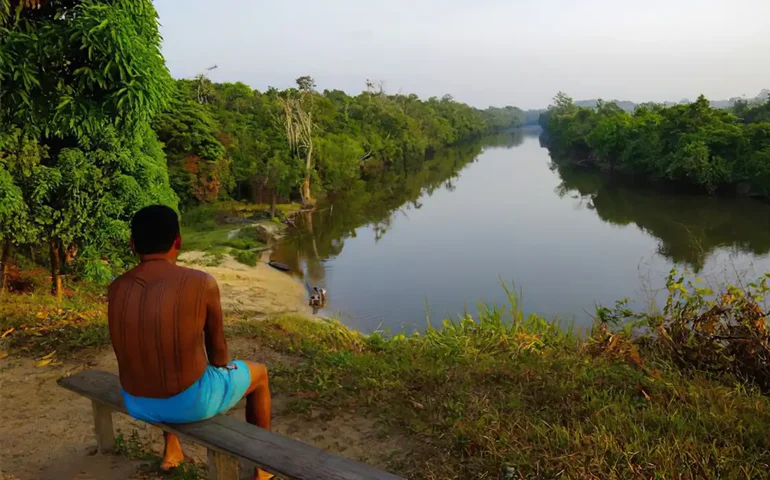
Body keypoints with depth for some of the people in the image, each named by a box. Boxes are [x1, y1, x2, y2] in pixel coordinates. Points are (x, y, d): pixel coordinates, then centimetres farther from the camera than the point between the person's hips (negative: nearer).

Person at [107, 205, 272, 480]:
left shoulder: (116, 288, -3)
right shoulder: (202, 283, -18)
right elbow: (217, 346, -3)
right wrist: (224, 370, 20)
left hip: (137, 403, 5)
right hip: (190, 402, -5)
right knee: (258, 374, 23)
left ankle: (171, 451, 50)